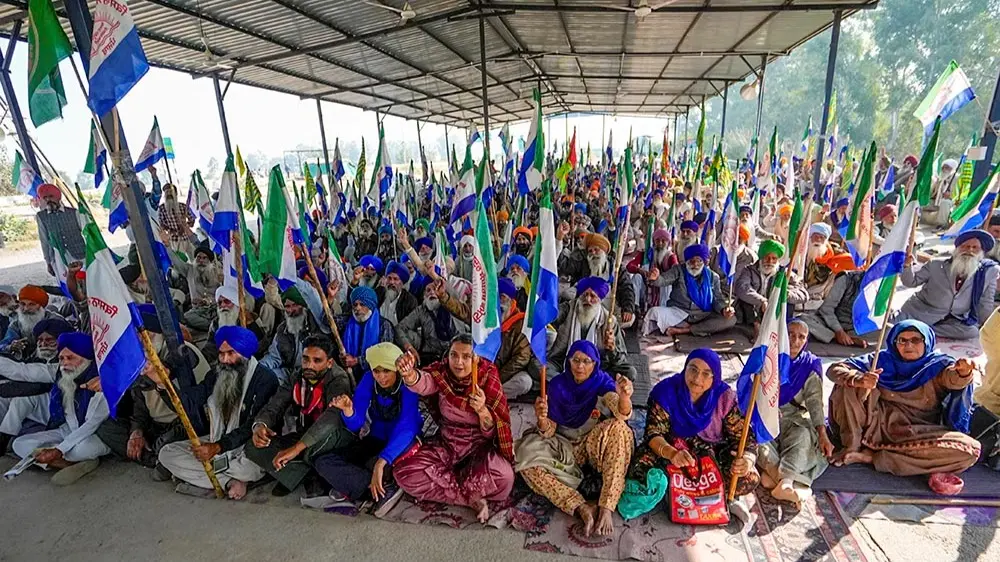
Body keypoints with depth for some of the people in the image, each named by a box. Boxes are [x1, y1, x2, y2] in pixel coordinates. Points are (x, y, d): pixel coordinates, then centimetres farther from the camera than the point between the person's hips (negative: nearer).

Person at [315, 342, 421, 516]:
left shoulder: (409, 385, -21)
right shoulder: (369, 380, -9)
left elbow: (406, 428, -31)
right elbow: (355, 426, -8)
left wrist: (380, 463, -43)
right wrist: (348, 410, -31)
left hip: (402, 447, -5)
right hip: (374, 443, 6)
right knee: (324, 463, -16)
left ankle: (353, 490, -7)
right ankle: (387, 487, -21)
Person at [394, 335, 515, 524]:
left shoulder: (488, 380, -13)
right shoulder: (441, 373, -8)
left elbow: (491, 431, -14)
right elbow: (422, 382, -34)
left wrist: (482, 409, -36)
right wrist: (409, 374, -58)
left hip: (479, 445, -2)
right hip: (446, 442, 3)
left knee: (503, 477, -33)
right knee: (405, 472, -21)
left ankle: (444, 483, -9)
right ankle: (472, 498, -13)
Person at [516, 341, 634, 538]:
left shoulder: (602, 382, -12)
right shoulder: (558, 384, -8)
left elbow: (622, 413, -32)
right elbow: (549, 431, -10)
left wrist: (624, 396, -56)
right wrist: (542, 418, -34)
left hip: (596, 443, -1)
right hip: (565, 445, 2)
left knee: (619, 428, -33)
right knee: (529, 459, -25)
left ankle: (606, 508, -33)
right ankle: (582, 508, -33)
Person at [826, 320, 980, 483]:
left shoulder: (938, 365, 1)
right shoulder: (883, 360, 1)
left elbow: (954, 379, -24)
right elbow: (835, 370, -10)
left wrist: (963, 373, -48)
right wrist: (858, 380, -31)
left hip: (919, 434, 1)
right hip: (878, 425, 0)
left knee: (970, 449, -27)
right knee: (849, 383, -19)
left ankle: (873, 456, -24)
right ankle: (851, 447, -15)